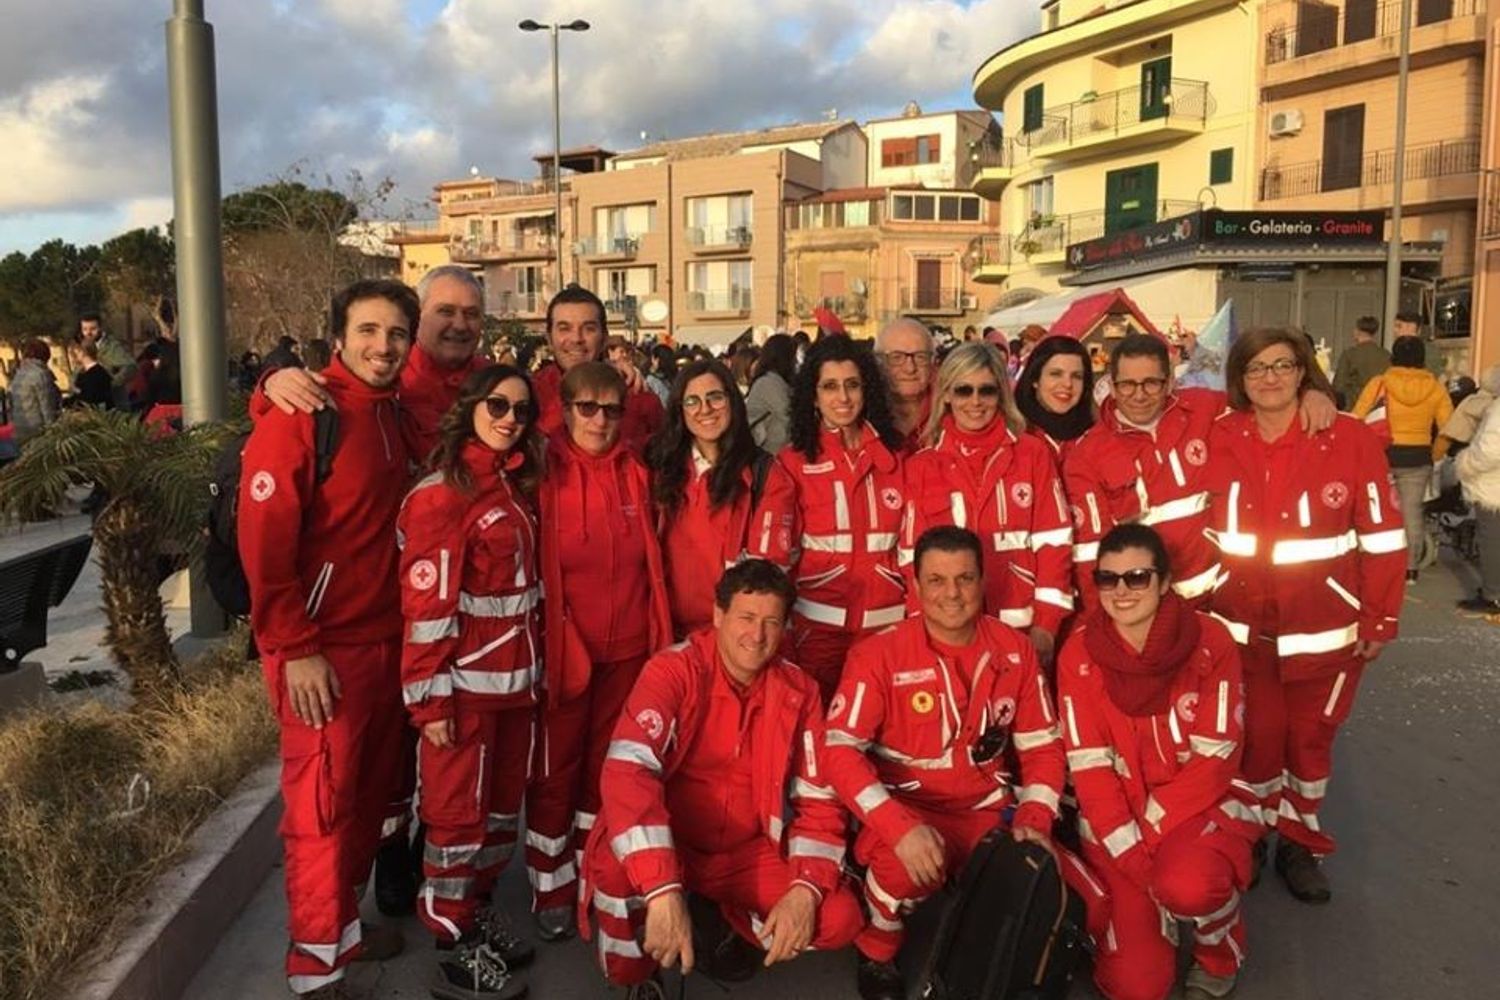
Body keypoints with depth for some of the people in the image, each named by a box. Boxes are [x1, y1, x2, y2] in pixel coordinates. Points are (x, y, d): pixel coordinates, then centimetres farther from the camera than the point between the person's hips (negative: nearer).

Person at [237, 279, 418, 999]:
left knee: (372, 792, 18)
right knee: (323, 804, 3)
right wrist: (296, 649, -18)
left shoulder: (395, 415, 8)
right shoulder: (299, 417, -15)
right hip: (322, 650, -7)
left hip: (386, 639, 7)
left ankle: (344, 918, 37)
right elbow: (264, 542, -18)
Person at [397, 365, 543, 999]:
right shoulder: (442, 493, -13)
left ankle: (479, 909, 33)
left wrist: (534, 666, 15)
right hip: (467, 684, -8)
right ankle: (454, 949, 16)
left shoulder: (518, 485, 11)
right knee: (459, 812, 3)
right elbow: (426, 604, -18)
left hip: (516, 678, 8)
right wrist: (430, 697, -19)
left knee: (503, 803, 16)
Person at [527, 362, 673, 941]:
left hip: (627, 647, 4)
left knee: (607, 764, 15)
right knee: (555, 768, 7)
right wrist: (547, 637, -9)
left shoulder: (635, 473, 6)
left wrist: (658, 636, 8)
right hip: (562, 645, -4)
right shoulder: (544, 473, -6)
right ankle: (551, 892, 21)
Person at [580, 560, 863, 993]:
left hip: (748, 852, 4)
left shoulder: (798, 691, -5)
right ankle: (632, 978, -1)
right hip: (669, 846, -3)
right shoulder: (673, 670, -18)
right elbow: (627, 772, -32)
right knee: (616, 866, -35)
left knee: (839, 919, -17)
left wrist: (806, 890, -20)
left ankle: (739, 931, 16)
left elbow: (820, 799, -2)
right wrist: (662, 889, -43)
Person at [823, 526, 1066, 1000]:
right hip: (907, 810, -4)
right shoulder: (879, 653, -14)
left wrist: (1034, 820, -11)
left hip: (988, 809, 4)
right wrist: (900, 826, -32)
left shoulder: (1015, 649, -1)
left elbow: (1043, 745, 6)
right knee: (906, 867, -34)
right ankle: (876, 954, 0)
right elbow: (839, 751, -20)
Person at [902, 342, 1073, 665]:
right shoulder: (922, 466, 4)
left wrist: (1046, 623, -6)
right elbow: (914, 556, 3)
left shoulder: (1032, 454, 3)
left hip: (1023, 627, 0)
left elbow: (1053, 541, 0)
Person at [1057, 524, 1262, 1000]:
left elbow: (1214, 760, -13)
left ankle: (1221, 949, 2)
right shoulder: (1079, 653, -9)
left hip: (1200, 803, -1)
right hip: (1116, 818, 1)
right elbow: (1090, 769, -10)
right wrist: (1133, 857, -18)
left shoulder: (1210, 642, -13)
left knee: (1187, 886, -35)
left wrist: (1149, 831, -18)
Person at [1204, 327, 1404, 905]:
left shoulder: (1350, 439, -8)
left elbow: (1383, 535, -5)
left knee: (1311, 740, 14)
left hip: (1325, 631, 0)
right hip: (1241, 629, 1)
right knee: (1256, 739, 8)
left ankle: (1300, 845, 33)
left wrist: (1380, 618, -4)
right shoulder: (1217, 441, -2)